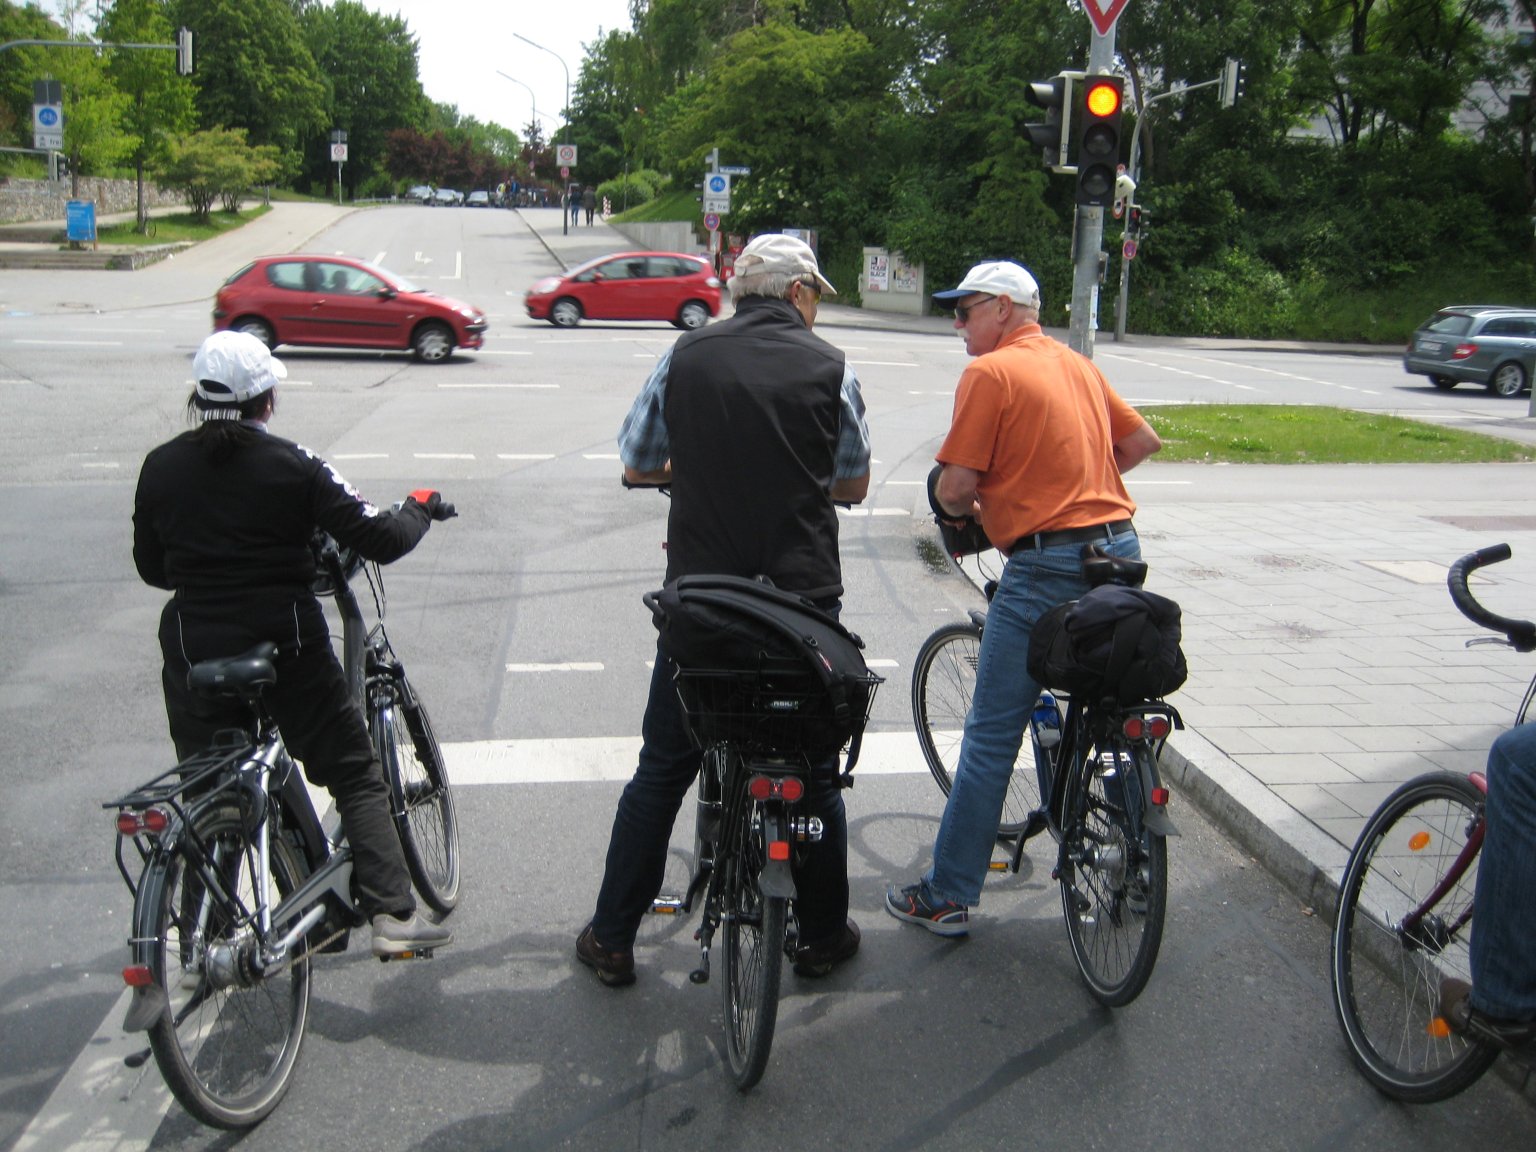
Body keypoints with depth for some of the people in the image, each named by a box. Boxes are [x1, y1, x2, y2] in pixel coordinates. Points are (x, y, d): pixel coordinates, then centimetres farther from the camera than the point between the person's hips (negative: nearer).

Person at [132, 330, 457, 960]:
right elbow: (380, 540, -11)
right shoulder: (291, 464, -8)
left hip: (194, 649, 3)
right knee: (354, 775, 8)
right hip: (287, 645, -3)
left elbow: (150, 567, 12)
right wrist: (420, 509, 9)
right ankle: (392, 914, 0)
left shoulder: (160, 467, 1)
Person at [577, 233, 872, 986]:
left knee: (662, 768, 13)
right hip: (803, 597, -1)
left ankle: (612, 939, 19)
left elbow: (635, 466, 8)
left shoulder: (686, 357, 1)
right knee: (813, 772, 15)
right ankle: (822, 936, 27)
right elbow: (855, 486, 8)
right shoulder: (830, 368, -3)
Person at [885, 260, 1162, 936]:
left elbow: (956, 484, -13)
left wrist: (963, 512, 8)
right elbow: (1144, 441, 20)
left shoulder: (990, 373, -8)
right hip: (1120, 550, 8)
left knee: (991, 736, -1)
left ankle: (947, 898, 6)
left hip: (1047, 564, -8)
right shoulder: (1078, 364, 15)